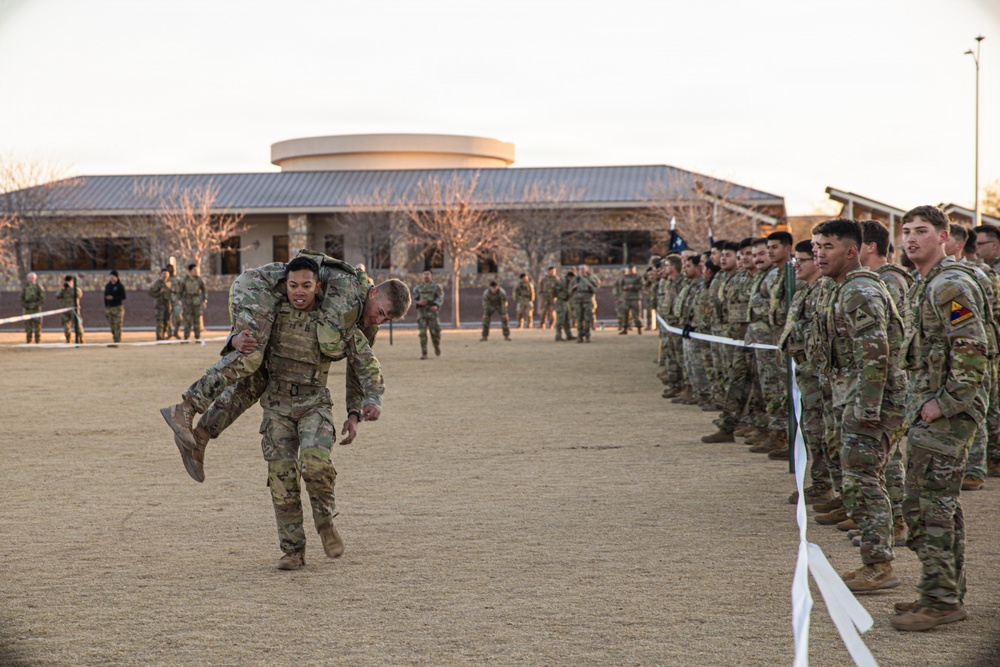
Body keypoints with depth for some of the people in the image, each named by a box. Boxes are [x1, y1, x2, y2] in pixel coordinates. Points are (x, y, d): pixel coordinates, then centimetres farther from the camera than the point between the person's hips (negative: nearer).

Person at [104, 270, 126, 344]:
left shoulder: (120, 286, -2)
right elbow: (105, 297, 18)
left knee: (117, 326, -9)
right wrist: (105, 308, 12)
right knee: (112, 327, 5)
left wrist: (113, 298, -16)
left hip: (117, 308, -5)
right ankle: (114, 340, 12)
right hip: (109, 308, 5)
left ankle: (117, 342, -9)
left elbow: (123, 297, -8)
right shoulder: (107, 286, 15)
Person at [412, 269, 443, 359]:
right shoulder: (418, 288, 12)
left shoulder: (436, 287, 4)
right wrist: (419, 302, -14)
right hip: (421, 312, 2)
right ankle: (424, 353, -6)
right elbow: (414, 300, 10)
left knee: (435, 332, -5)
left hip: (432, 312, -2)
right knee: (422, 333, -8)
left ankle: (437, 346, 26)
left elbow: (440, 298, -8)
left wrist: (436, 306, -28)